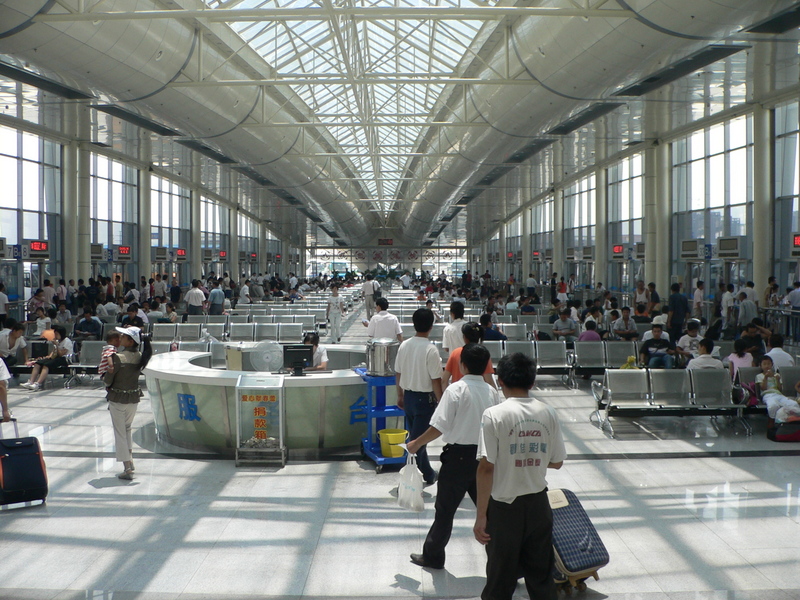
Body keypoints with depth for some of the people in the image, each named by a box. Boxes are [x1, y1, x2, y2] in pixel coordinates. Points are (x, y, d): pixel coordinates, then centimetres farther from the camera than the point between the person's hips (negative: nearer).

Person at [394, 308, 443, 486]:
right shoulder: (430, 350, -19)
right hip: (425, 399, -6)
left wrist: (400, 395, 19)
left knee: (417, 437, 19)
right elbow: (436, 380, -17)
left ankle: (428, 474, 33)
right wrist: (441, 402, -7)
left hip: (408, 397, 6)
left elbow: (398, 373, 7)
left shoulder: (404, 345, -1)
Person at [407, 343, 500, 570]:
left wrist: (416, 443, -6)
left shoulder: (456, 389, -15)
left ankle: (433, 556, 20)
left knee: (445, 509, 8)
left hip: (459, 455, -5)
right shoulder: (491, 392, 2)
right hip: (484, 456, 5)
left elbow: (439, 427, -18)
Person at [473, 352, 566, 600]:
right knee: (541, 574, 17)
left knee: (501, 579, 10)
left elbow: (486, 468, -18)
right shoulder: (548, 413, -3)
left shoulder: (494, 415, -15)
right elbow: (557, 462, 5)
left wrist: (481, 515, -12)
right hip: (538, 504, 4)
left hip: (505, 507, -3)